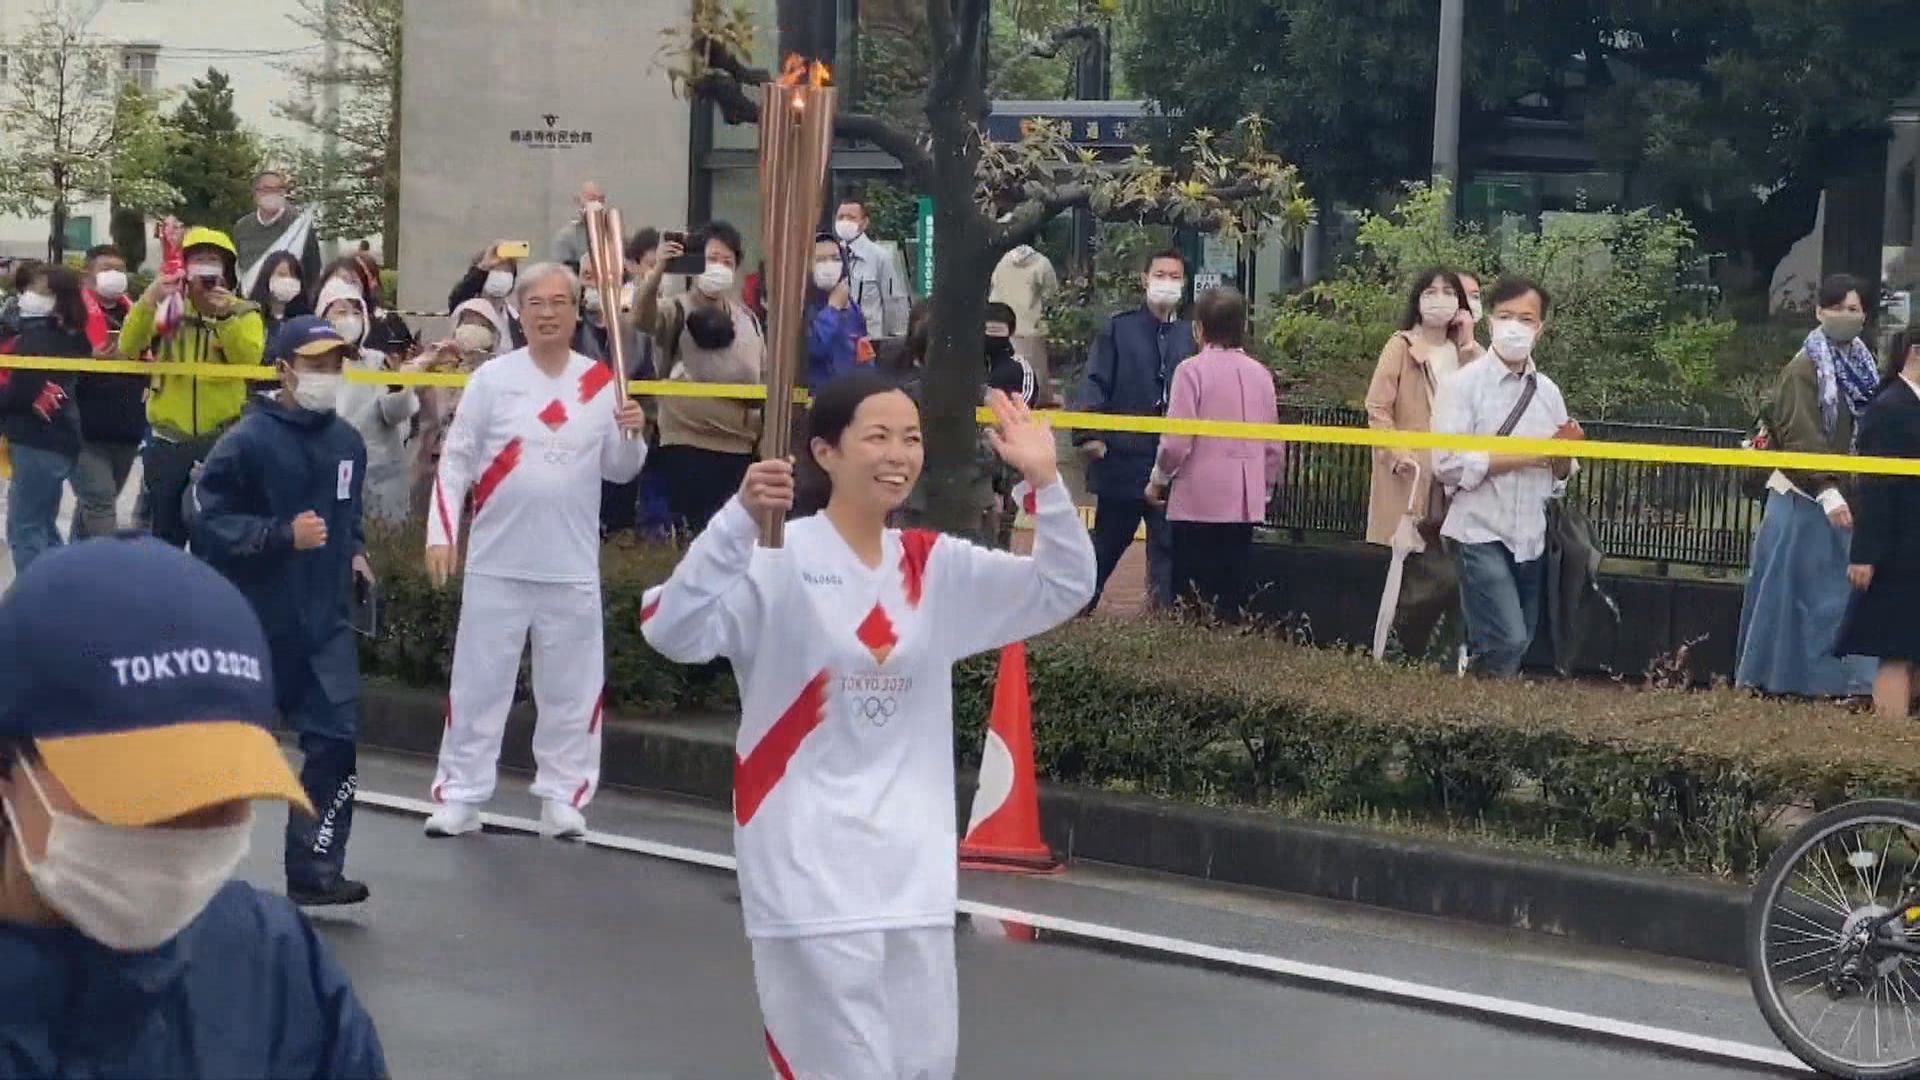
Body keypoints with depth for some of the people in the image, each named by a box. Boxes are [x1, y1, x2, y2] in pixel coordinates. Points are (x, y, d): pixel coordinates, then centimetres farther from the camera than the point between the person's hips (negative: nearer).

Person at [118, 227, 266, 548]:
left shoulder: (243, 313, 1)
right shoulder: (165, 306, 6)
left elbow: (249, 360, -17)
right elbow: (128, 349, -8)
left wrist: (225, 317, -29)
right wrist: (148, 302, -21)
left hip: (220, 440, -2)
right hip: (167, 440, 2)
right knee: (166, 532, 9)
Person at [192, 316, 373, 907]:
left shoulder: (348, 442, 7)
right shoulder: (248, 440, -13)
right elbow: (210, 521, -16)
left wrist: (355, 553, 6)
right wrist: (284, 535, -23)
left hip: (325, 619, 5)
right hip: (254, 619, -5)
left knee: (336, 739, -6)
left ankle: (315, 871, -2)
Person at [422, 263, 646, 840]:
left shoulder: (601, 383, 3)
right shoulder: (492, 379, -2)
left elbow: (619, 471, 7)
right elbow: (455, 461, 0)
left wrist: (632, 434, -13)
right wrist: (441, 534, -7)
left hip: (572, 566, 1)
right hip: (497, 563, -1)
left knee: (571, 687, 7)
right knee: (478, 682, 4)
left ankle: (563, 796, 16)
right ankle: (460, 796, 12)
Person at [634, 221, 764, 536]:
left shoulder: (746, 317, 11)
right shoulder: (678, 310, -5)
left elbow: (764, 377, 17)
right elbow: (641, 316, -28)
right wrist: (659, 270, -43)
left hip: (739, 444, 5)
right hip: (688, 442, -5)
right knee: (694, 530, -6)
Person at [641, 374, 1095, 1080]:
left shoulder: (936, 567, 9)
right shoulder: (779, 560, -10)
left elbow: (1063, 590, 9)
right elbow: (673, 632, -23)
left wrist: (1044, 481, -5)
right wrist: (740, 518, -35)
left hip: (912, 860, 6)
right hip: (811, 864, -6)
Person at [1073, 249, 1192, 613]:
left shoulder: (1191, 336, 6)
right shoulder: (1117, 330, 1)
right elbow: (1095, 384, -6)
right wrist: (1090, 435, -18)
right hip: (1122, 457, -1)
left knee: (1167, 548, 1)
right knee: (1106, 544, 11)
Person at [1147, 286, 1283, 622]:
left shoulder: (1192, 370, -8)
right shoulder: (1260, 374, 6)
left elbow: (1177, 441, -10)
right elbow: (1274, 446, 10)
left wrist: (1158, 480, 6)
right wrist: (1265, 487, 25)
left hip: (1199, 501, -4)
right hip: (1245, 503, 4)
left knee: (1193, 599, -1)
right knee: (1233, 599, 6)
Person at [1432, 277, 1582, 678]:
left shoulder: (1548, 392, 10)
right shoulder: (1466, 384, -6)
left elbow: (1559, 477, 13)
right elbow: (1449, 465, -16)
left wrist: (1563, 454, -9)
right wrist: (1525, 456, -16)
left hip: (1531, 537, 6)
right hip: (1481, 533, -6)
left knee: (1521, 643, 11)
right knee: (1507, 643, -17)